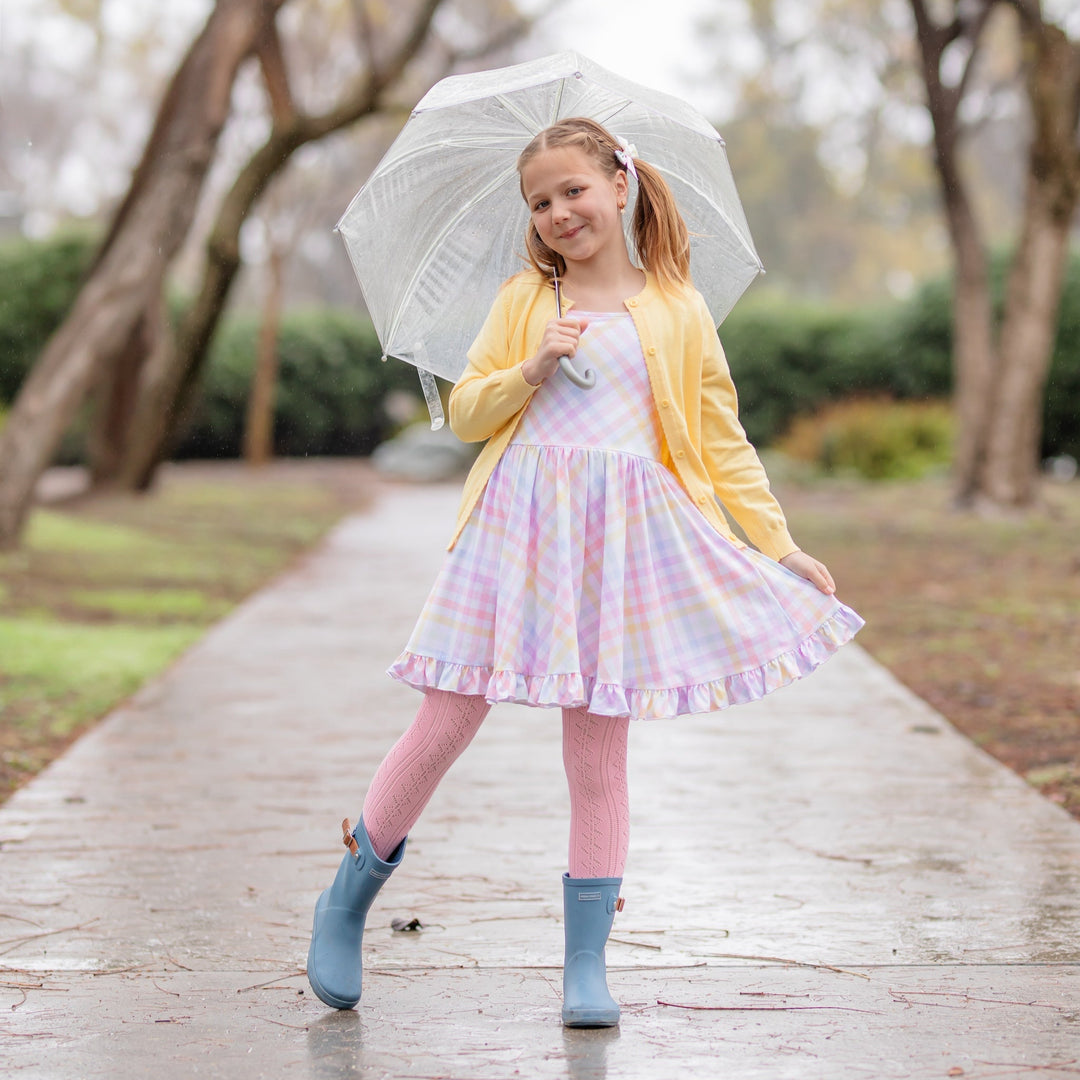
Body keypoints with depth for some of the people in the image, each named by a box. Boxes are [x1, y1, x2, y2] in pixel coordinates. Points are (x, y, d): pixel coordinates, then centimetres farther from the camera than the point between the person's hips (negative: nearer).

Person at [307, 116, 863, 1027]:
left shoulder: (679, 311, 9)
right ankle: (348, 898, 21)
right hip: (518, 526, 0)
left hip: (624, 536, 0)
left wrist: (778, 545, 7)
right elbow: (465, 411, 8)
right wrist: (529, 373, -10)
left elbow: (722, 439, 11)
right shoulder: (524, 298, 10)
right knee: (444, 726, 1)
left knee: (598, 747, 1)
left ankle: (587, 966, 9)